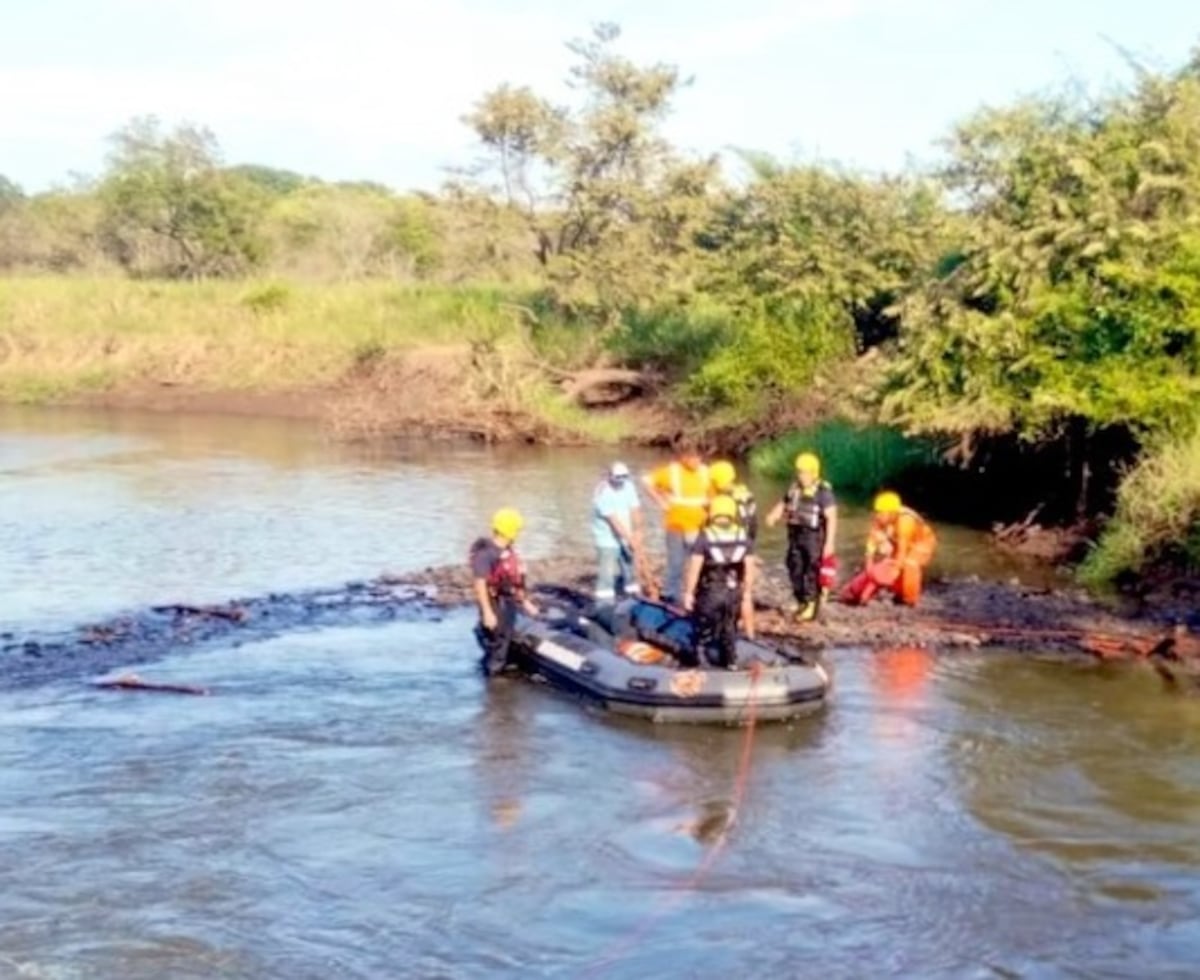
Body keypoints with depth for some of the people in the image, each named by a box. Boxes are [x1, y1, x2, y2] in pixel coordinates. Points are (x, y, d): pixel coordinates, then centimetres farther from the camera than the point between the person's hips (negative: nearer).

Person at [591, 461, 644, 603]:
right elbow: (614, 520, -25)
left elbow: (635, 509, -2)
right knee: (607, 574, -12)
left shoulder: (628, 486, -2)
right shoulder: (603, 494, -23)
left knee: (630, 569, 14)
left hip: (626, 537, 7)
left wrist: (637, 532, -11)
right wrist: (630, 539, -26)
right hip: (607, 539, -7)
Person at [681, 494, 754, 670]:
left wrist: (688, 592, -6)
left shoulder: (704, 538, -13)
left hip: (710, 593, -4)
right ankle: (730, 661, 27)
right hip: (733, 592, 4)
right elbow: (749, 569, 3)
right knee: (729, 628, 20)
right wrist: (747, 591, 14)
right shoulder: (742, 537, -1)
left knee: (705, 626, 13)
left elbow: (694, 568, -15)